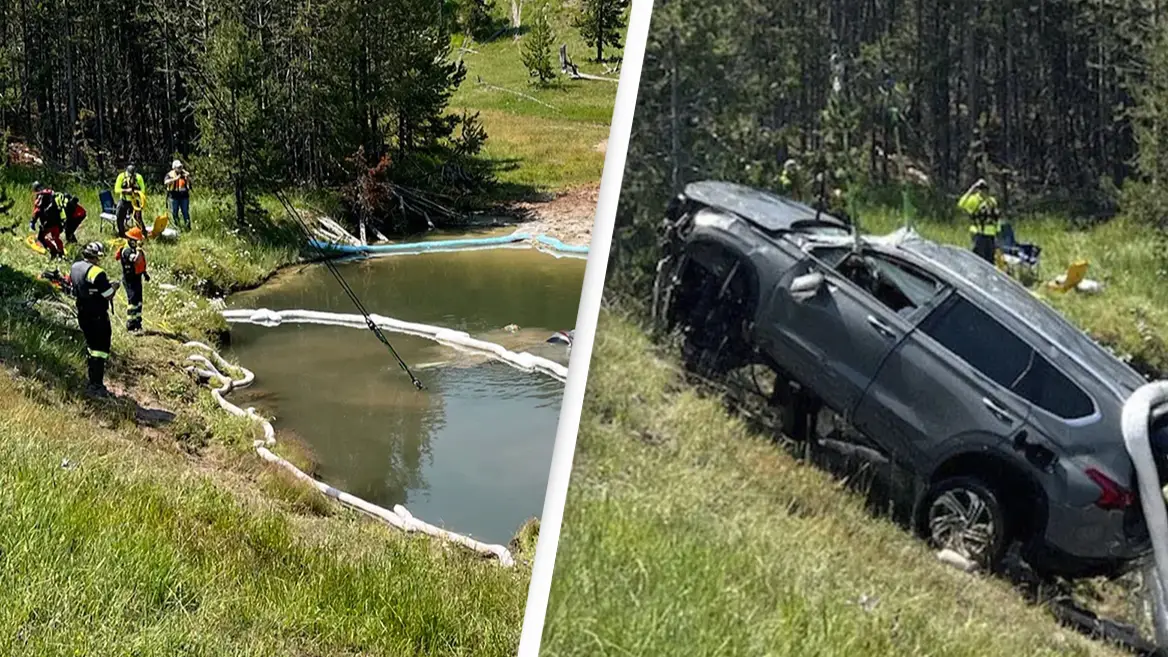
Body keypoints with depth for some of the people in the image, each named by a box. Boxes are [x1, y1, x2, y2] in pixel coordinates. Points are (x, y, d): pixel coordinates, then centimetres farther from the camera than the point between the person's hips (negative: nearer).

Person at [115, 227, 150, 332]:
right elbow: (136, 260, -38)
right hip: (129, 279, -10)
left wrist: (144, 273, 18)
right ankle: (130, 324, -5)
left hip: (137, 278, 10)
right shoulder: (127, 251, -20)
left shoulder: (135, 249, 9)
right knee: (133, 301, -10)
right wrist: (139, 249, -34)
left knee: (138, 301, 15)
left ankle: (137, 322, 26)